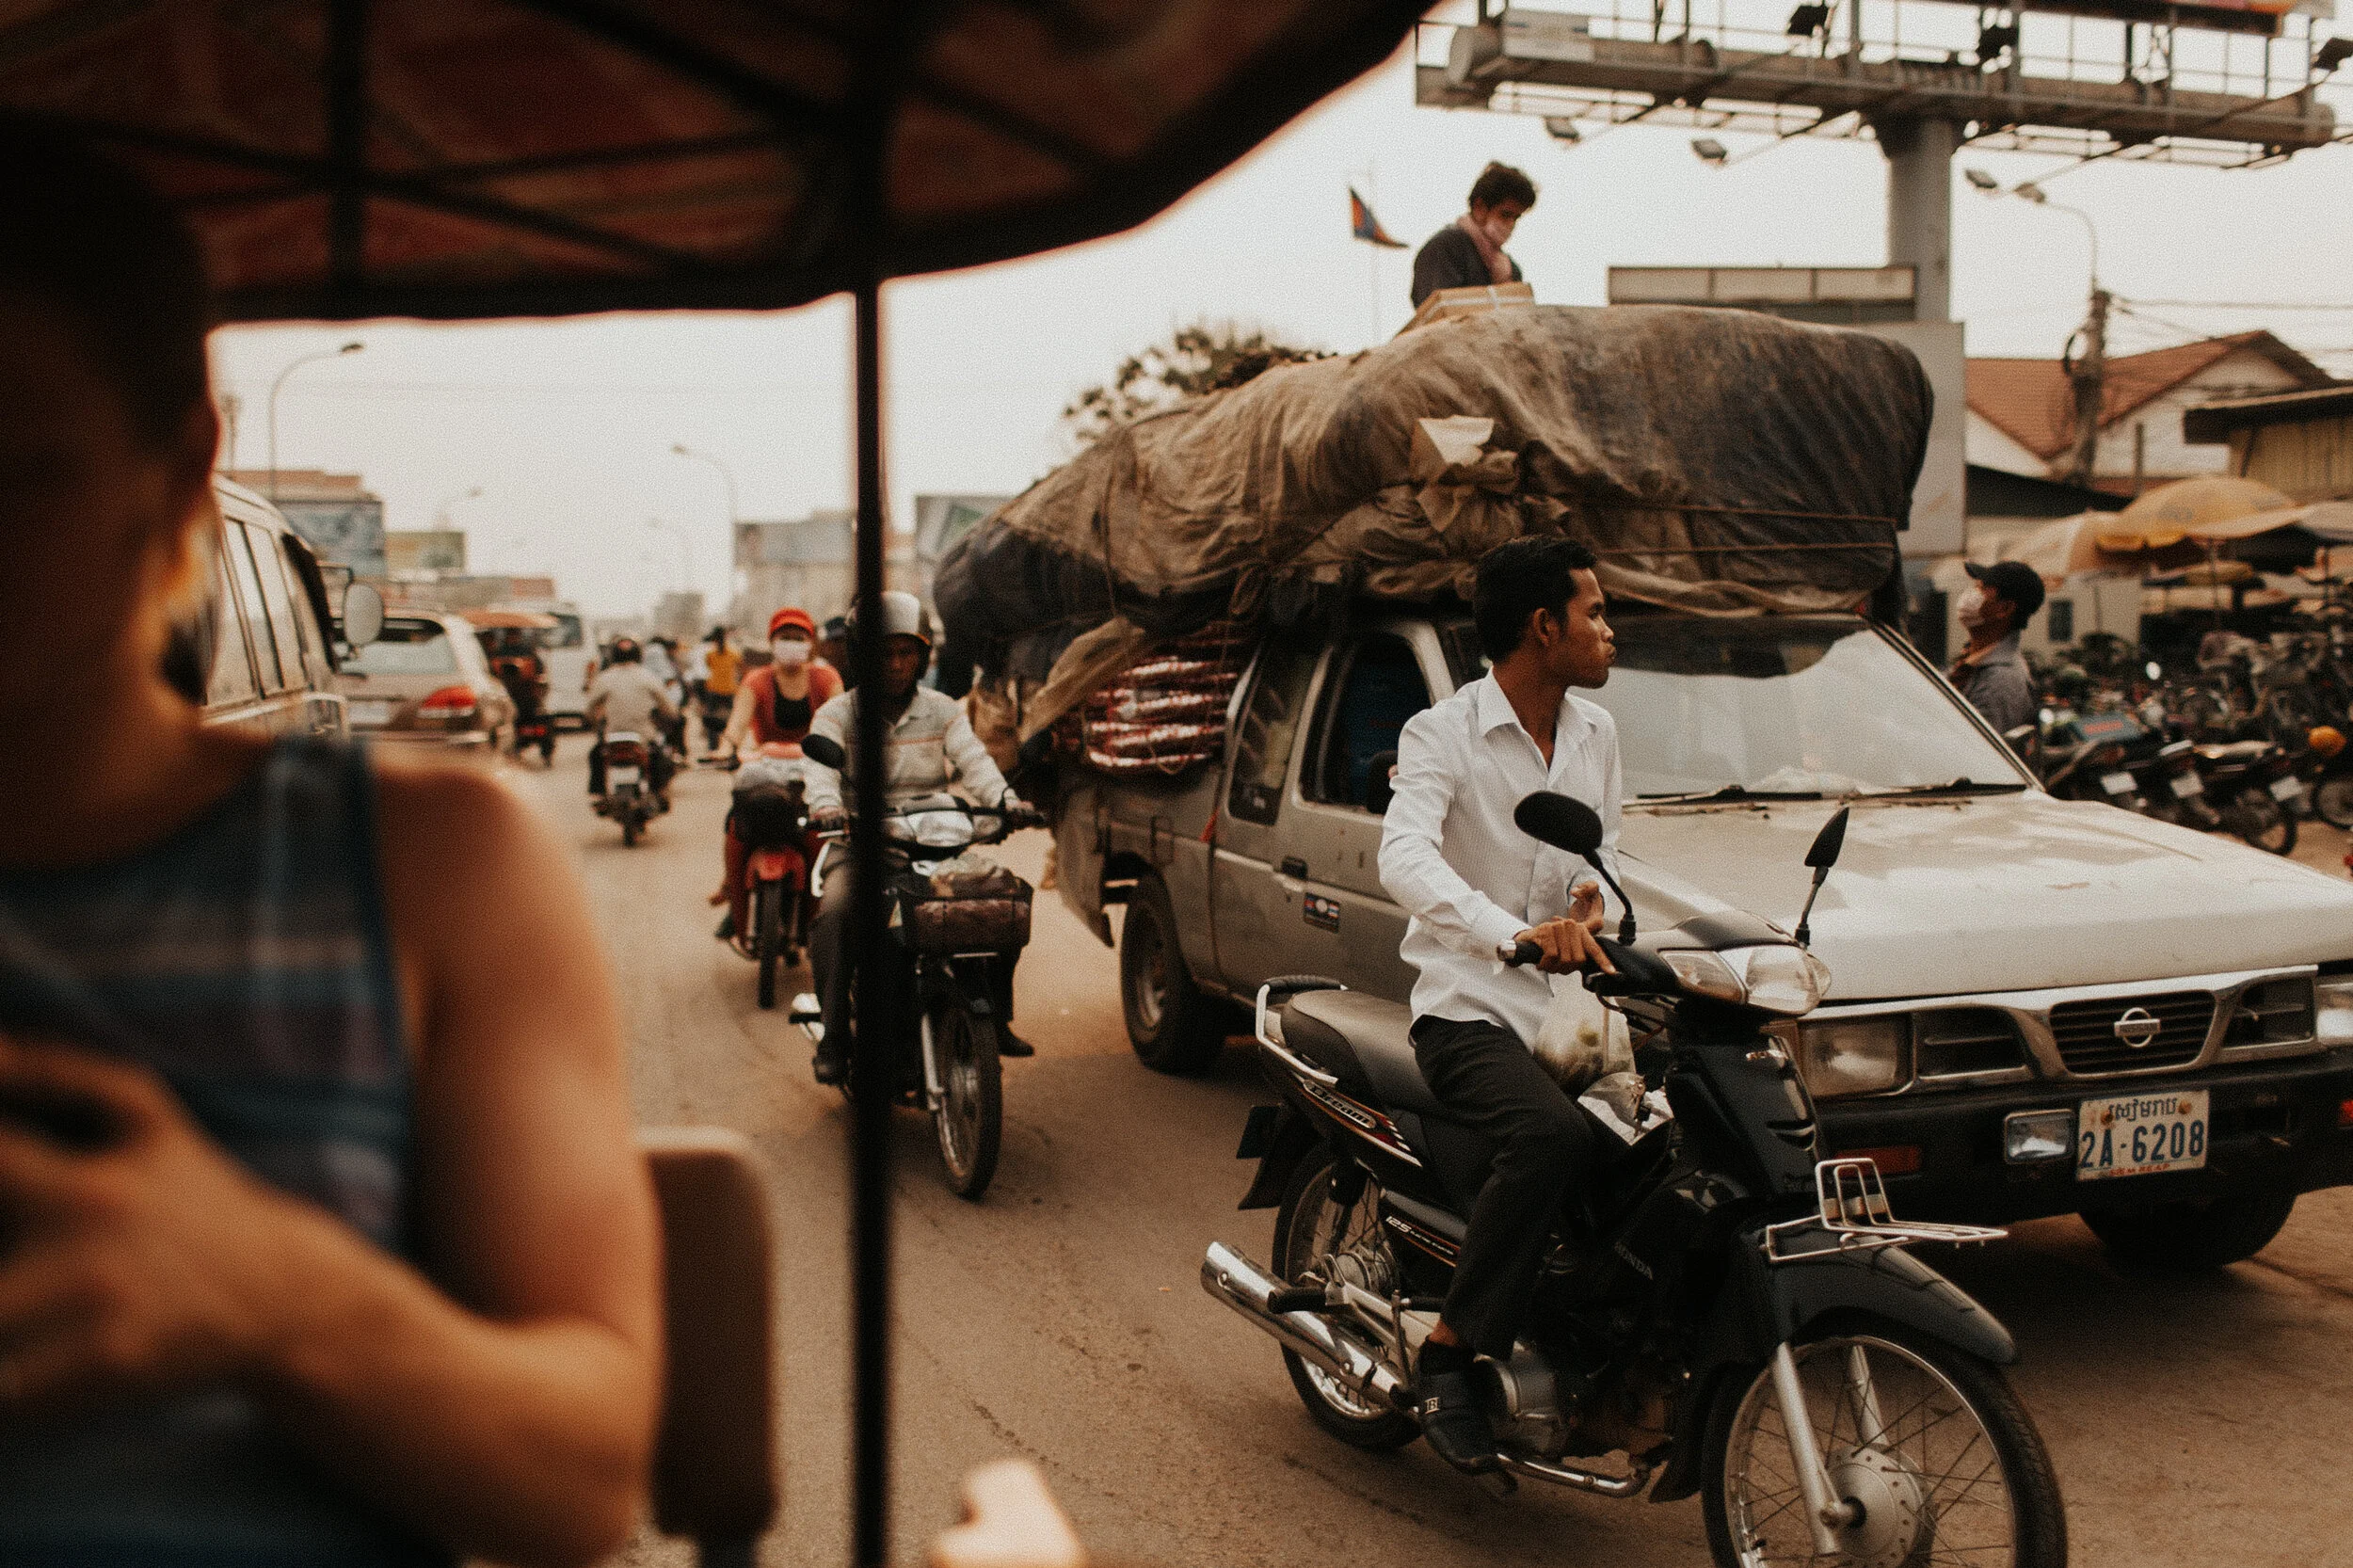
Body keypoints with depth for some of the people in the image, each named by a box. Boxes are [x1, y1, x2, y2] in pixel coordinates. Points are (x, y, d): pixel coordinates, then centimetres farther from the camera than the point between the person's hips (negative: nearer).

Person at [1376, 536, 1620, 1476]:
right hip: (1469, 1004, -7)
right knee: (1552, 1134, -34)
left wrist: (1593, 891, 2)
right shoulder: (1441, 735, -9)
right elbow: (1404, 860, -26)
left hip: (1570, 1002, 7)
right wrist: (1517, 935, -43)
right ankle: (1448, 1355, -21)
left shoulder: (1596, 734, 13)